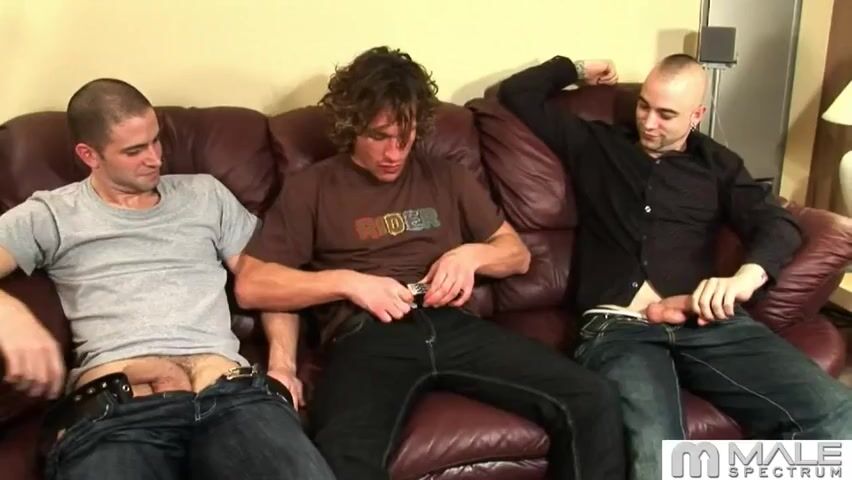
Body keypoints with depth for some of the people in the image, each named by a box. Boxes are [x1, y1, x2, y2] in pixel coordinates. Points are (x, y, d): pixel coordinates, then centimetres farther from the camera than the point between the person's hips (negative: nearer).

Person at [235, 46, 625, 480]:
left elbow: (517, 253, 25)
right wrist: (347, 281, -8)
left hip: (452, 327, 4)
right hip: (367, 338, -3)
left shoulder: (446, 176, 23)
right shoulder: (312, 187, 13)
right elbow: (250, 286, 4)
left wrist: (471, 254, 2)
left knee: (593, 399, -18)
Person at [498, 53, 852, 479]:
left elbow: (778, 224, 8)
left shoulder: (717, 164, 23)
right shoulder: (594, 144, 20)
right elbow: (515, 93, 23)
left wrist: (747, 276, -13)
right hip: (619, 327, -2)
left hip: (708, 322, 3)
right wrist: (578, 70, 31)